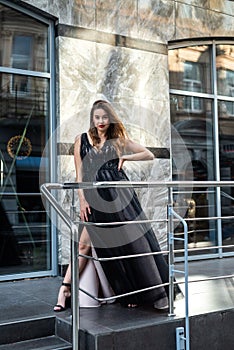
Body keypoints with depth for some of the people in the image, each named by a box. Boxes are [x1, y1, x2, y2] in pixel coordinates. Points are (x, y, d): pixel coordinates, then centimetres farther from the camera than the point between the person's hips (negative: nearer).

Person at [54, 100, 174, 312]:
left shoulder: (118, 140, 10)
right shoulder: (82, 140, 11)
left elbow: (149, 155, 12)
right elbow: (79, 174, 7)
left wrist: (126, 157, -2)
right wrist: (82, 200, -3)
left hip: (121, 194, 0)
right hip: (95, 199, 0)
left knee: (136, 240, -3)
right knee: (85, 244, -1)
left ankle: (157, 293, 6)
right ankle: (65, 288, 12)